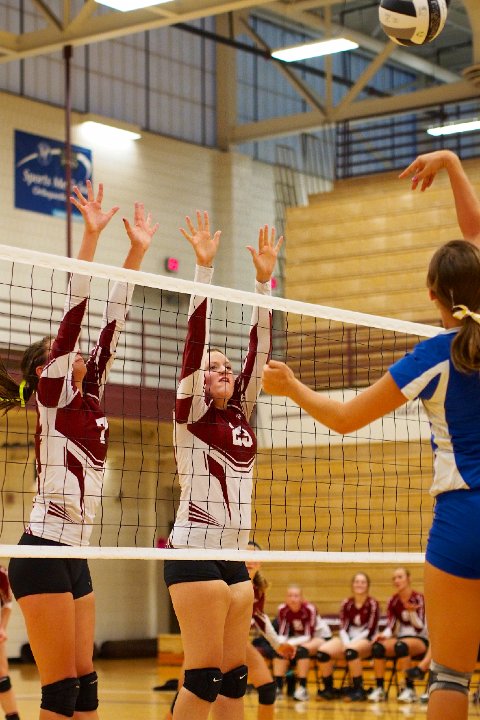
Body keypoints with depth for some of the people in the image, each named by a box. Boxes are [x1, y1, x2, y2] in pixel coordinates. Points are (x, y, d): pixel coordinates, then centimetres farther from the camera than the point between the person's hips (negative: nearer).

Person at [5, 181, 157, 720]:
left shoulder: (90, 395, 14)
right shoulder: (53, 395, -4)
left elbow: (112, 319, 13)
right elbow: (74, 311, -12)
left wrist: (138, 249, 11)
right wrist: (90, 235, -17)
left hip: (75, 556, 8)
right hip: (44, 552, -8)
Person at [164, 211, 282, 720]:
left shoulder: (240, 414, 15)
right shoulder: (190, 415, -1)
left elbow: (258, 346, 13)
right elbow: (195, 340, -10)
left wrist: (264, 277, 10)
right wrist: (203, 267, -14)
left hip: (234, 556, 7)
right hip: (194, 553, -7)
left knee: (234, 677, 6)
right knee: (204, 676, -11)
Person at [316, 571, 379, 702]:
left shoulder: (372, 604, -4)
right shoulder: (346, 604, 8)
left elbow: (370, 631, -9)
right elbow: (343, 628, 5)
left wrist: (351, 643, -18)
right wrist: (346, 643, -16)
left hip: (366, 641, -5)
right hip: (348, 639, 5)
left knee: (351, 651, -39)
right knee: (323, 651, -22)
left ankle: (358, 690, -27)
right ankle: (329, 689, -8)